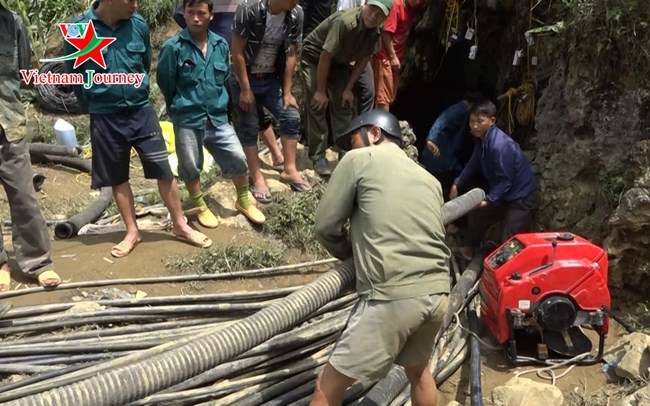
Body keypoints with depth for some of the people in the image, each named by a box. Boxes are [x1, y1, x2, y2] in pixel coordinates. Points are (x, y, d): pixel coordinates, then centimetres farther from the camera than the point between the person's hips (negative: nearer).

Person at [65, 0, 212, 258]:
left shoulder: (138, 25, -4)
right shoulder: (78, 29, -11)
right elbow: (73, 75, 3)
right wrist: (92, 106, 11)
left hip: (142, 111, 1)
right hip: (105, 118, -1)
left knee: (163, 170, 3)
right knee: (117, 178, 10)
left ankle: (180, 226, 18)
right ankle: (132, 232, 25)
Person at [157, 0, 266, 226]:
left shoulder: (221, 45, 2)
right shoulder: (173, 47, -11)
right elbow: (165, 83, -2)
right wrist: (180, 108, 8)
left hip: (218, 118, 3)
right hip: (187, 120, -3)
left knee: (238, 159, 3)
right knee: (190, 167, 8)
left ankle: (243, 201, 26)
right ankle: (200, 207, 30)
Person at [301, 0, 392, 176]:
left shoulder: (376, 31, -14)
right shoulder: (345, 21, -34)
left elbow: (363, 59, -1)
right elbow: (325, 56, -29)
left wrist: (348, 88, -4)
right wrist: (321, 91, -23)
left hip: (338, 62, 6)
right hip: (314, 57, -6)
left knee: (344, 104, 3)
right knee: (317, 105, -12)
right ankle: (318, 156, -6)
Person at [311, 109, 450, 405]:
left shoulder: (359, 159, 4)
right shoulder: (429, 178, 21)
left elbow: (325, 227, 3)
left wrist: (350, 254, 22)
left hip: (394, 297, -7)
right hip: (437, 293, 7)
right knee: (418, 370, 32)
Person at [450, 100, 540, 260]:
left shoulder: (500, 146, -31)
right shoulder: (482, 140, -1)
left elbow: (505, 180, -27)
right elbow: (473, 165, 12)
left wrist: (488, 200, -30)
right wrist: (457, 184, 5)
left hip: (522, 198, -10)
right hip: (504, 195, 10)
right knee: (476, 215, 25)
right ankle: (468, 250, 45)